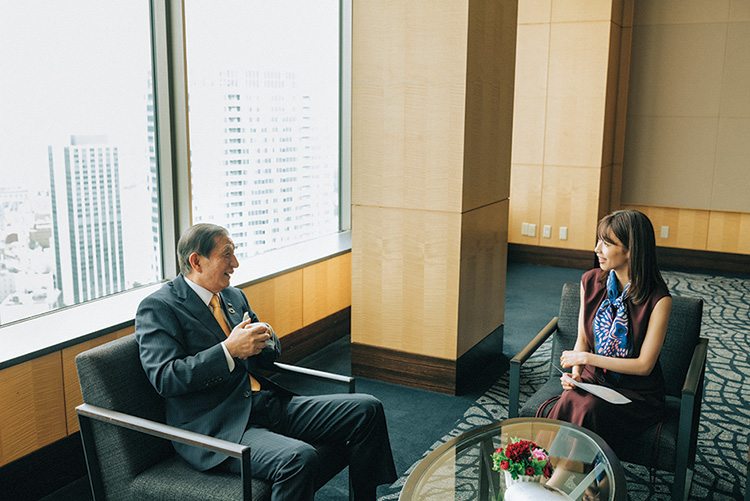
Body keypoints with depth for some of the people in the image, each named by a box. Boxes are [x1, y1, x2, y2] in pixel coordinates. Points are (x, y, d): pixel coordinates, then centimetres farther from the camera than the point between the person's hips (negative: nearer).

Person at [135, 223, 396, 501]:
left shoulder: (234, 296, 17)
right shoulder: (157, 308, -5)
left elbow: (271, 353, 23)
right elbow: (164, 378, -17)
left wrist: (265, 339, -2)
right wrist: (228, 350, -23)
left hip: (270, 403, 8)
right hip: (216, 426, -8)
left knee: (367, 408, -2)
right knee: (300, 458, -35)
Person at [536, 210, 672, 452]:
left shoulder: (658, 300, -15)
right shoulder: (591, 282, 1)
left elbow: (644, 365, -13)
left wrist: (586, 358, -13)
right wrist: (575, 373, -10)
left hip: (636, 394, -3)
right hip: (592, 381, 4)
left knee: (589, 410, -34)